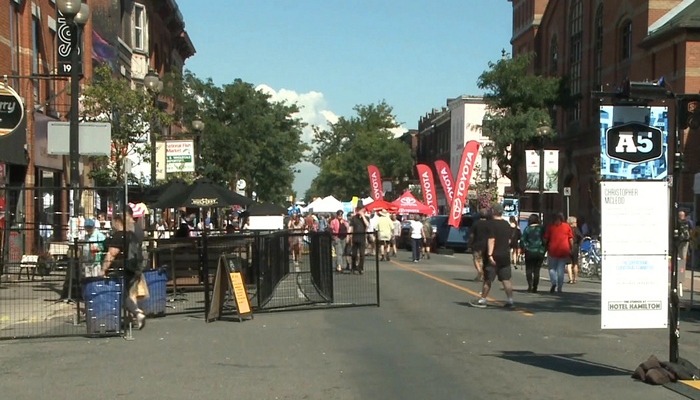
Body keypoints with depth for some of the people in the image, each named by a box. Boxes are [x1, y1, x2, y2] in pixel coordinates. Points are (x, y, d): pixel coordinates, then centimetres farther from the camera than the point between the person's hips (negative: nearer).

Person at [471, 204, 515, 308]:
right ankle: (510, 300, 3)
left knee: (488, 279, 1)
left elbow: (491, 240, -20)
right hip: (505, 255, 6)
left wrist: (490, 254, -24)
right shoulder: (507, 224, 10)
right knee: (506, 279, 7)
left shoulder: (492, 224, -13)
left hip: (494, 255, -6)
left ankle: (483, 300, 6)